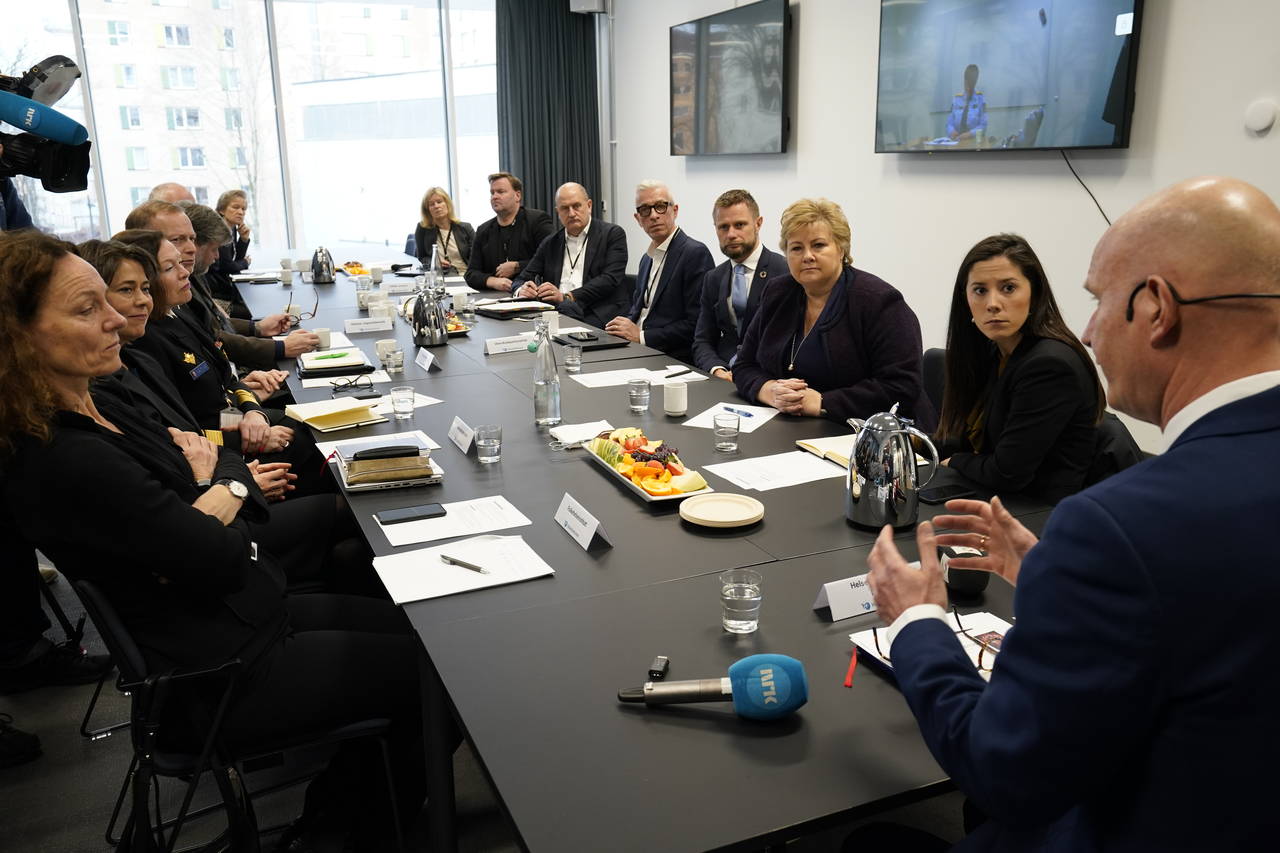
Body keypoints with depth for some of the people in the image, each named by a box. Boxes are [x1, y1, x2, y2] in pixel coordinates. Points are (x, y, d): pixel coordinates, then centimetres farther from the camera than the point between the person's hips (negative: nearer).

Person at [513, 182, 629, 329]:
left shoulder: (612, 234, 5)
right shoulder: (549, 244, 20)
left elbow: (610, 279, -8)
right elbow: (521, 279, 20)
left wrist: (566, 297, -17)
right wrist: (522, 290, -7)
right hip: (558, 311, 4)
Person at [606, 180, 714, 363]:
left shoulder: (696, 253, -9)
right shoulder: (647, 258, 19)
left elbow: (697, 324, -15)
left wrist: (642, 336, -14)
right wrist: (624, 325, 2)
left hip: (673, 359, -8)